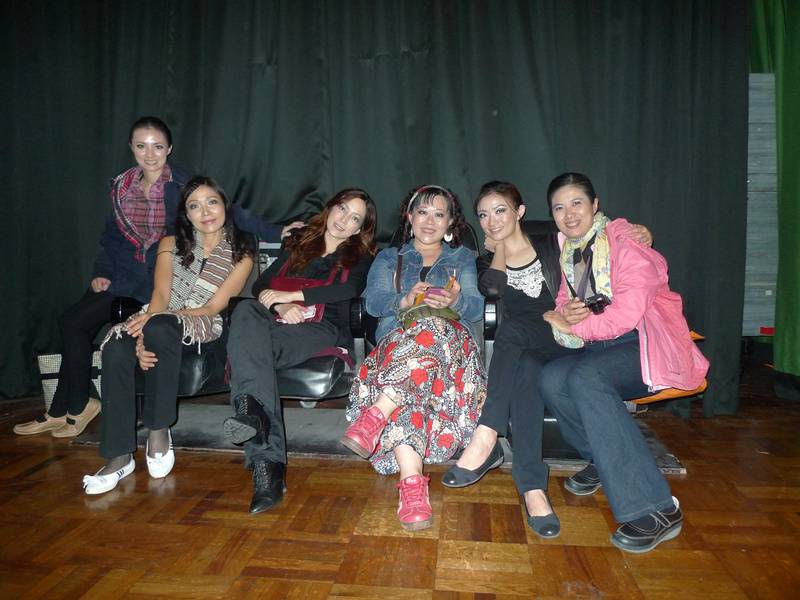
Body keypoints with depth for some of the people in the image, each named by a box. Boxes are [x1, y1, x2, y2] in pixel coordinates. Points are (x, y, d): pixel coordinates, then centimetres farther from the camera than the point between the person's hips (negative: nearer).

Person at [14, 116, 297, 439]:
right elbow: (112, 236, 16)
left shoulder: (183, 186, -6)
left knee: (75, 322, -13)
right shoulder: (122, 186, 9)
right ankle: (64, 410, 6)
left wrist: (275, 232, -17)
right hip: (125, 273, 5)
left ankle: (77, 406, 7)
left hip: (162, 279, -5)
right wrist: (102, 272, 2)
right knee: (72, 322, -11)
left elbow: (230, 211, -10)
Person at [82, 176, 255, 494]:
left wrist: (153, 320, -18)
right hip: (157, 320, 3)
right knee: (116, 349, -31)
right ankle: (119, 456, -24)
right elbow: (160, 294, -1)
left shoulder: (240, 254, 3)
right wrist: (143, 338, -21)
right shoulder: (171, 244, 11)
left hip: (203, 325, -3)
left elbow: (212, 308, -5)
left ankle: (158, 432, -25)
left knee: (160, 327, -38)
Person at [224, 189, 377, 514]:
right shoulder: (297, 244, 30)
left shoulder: (360, 257, 21)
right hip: (278, 325, 3)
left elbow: (351, 289, -4)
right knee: (246, 310, -34)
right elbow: (260, 285, 19)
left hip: (323, 331, -3)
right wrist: (279, 306, -5)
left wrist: (290, 294, -9)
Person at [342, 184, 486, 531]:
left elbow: (475, 307, 8)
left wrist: (454, 301, -18)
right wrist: (405, 300, -16)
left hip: (451, 342, 0)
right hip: (395, 341, 1)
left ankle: (375, 415, -49)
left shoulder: (463, 259, 28)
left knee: (431, 328, -41)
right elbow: (373, 301, 7)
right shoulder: (388, 259, 29)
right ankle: (413, 485, -50)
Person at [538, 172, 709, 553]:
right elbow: (564, 308, 14)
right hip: (603, 349, 6)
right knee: (550, 379, -24)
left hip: (650, 345, -6)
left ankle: (657, 510, -32)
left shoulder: (624, 242, -8)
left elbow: (628, 314, -19)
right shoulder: (570, 254, 16)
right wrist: (565, 317, -11)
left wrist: (573, 326, -11)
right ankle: (603, 459, 1)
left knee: (585, 377, -35)